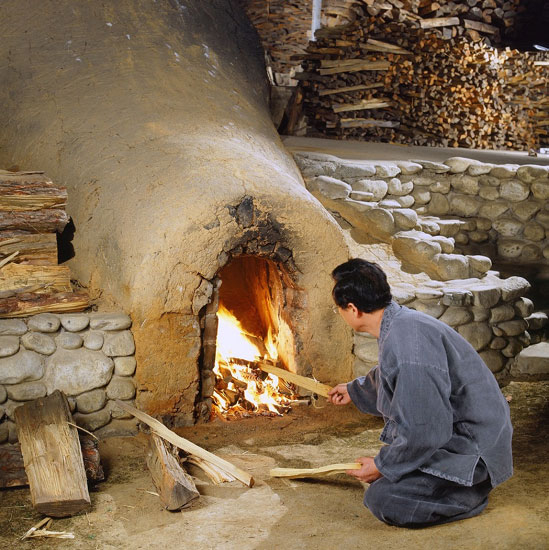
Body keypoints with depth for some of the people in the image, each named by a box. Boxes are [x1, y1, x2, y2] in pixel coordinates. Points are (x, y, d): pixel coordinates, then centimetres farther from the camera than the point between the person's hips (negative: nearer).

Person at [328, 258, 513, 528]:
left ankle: (469, 495, -2)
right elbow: (386, 378, 31)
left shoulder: (407, 342, -29)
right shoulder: (402, 322, 6)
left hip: (472, 447, -10)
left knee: (382, 498, -19)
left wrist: (383, 466, -14)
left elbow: (426, 430, -29)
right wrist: (354, 391, 49)